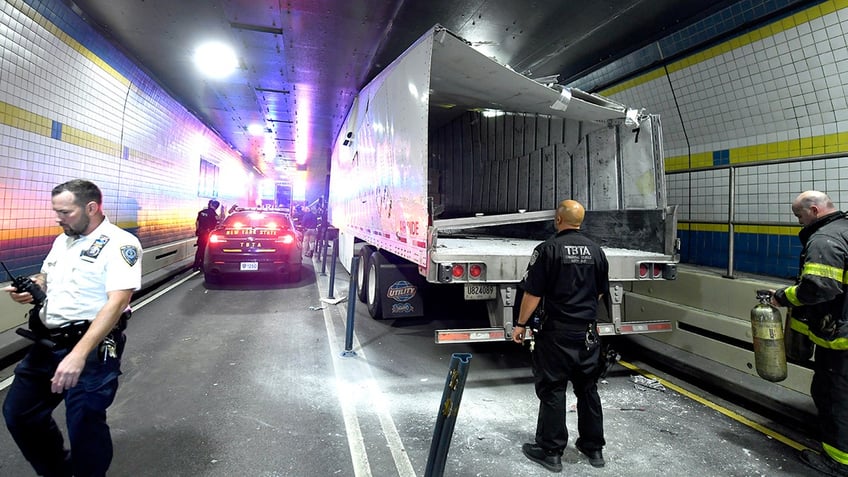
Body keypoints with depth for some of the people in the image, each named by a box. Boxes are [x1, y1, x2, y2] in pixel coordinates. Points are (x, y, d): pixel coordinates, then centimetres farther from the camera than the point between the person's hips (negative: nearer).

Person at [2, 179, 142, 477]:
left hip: (93, 348, -9)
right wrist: (29, 288, 4)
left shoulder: (120, 244, -15)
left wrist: (78, 354, -33)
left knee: (83, 426, -5)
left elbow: (117, 303, -25)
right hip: (46, 344, 9)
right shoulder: (62, 241, 12)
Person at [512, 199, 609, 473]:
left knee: (552, 391, 5)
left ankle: (551, 452, 15)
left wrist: (521, 324, -5)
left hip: (557, 332, -5)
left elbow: (533, 293, -15)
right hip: (588, 332, 6)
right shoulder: (595, 250, 5)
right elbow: (601, 293, 14)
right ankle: (594, 448, 29)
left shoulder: (549, 248, -13)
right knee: (588, 389, 16)